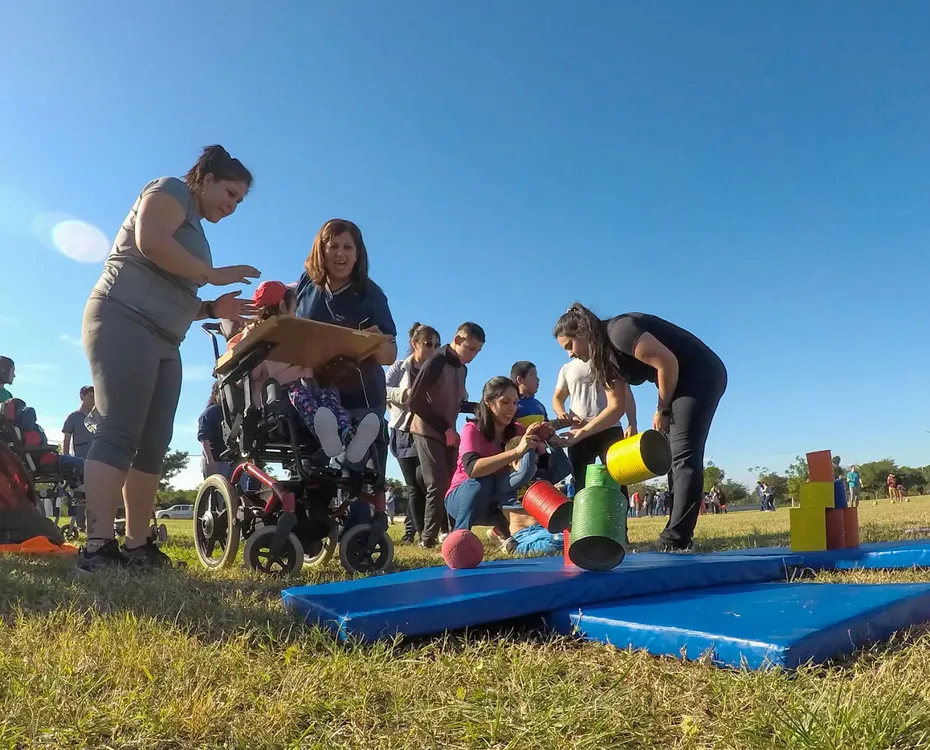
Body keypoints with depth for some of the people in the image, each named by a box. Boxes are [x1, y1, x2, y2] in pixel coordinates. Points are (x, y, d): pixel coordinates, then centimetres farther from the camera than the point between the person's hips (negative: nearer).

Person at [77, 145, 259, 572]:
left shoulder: (194, 231, 27)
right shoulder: (171, 191, 4)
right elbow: (150, 242, -17)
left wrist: (212, 309, 9)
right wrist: (214, 274, -11)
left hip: (163, 341, 9)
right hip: (124, 321, -9)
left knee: (153, 446, 1)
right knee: (119, 433, -18)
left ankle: (137, 546, 3)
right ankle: (97, 546, -20)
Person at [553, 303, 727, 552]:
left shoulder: (619, 331, -20)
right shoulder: (605, 357, 9)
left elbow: (668, 362, -25)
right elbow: (615, 407, 8)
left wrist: (662, 410, -13)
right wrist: (582, 433, 0)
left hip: (701, 374, -10)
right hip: (680, 382, 10)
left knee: (684, 455, -15)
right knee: (675, 456, 8)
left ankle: (676, 541, -16)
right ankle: (678, 537, 12)